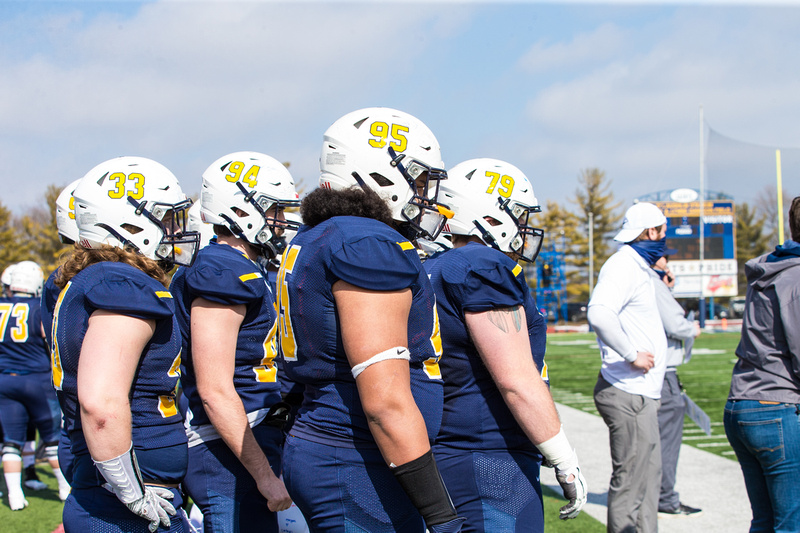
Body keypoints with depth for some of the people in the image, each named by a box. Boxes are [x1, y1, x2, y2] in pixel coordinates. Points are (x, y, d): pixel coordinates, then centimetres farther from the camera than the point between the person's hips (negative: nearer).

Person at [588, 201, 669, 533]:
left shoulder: (639, 267, 19)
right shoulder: (623, 266, -14)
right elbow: (599, 313, -31)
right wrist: (632, 354, -24)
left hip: (641, 394, 11)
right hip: (628, 394, -11)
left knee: (648, 476, 16)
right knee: (631, 480, -7)